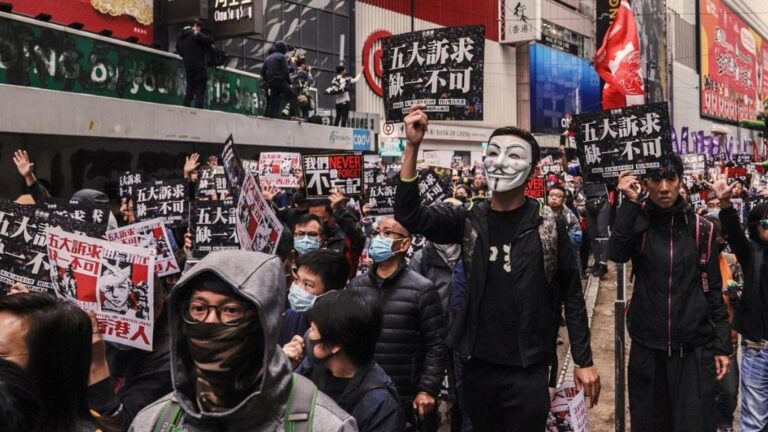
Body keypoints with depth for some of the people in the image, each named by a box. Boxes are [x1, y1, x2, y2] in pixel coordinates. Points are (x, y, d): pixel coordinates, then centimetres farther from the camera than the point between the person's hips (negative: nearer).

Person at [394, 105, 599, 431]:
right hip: (478, 366, 3)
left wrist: (584, 361, -2)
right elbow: (409, 217, -14)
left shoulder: (548, 227, -6)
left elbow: (571, 295, -1)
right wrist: (412, 147, -23)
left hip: (528, 370, -3)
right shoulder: (469, 221, -1)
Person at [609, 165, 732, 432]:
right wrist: (629, 203, -21)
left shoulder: (701, 228, 1)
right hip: (648, 346, 0)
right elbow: (616, 254, -20)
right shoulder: (637, 221, 0)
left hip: (695, 348, 0)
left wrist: (722, 344, 2)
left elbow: (713, 289, 5)